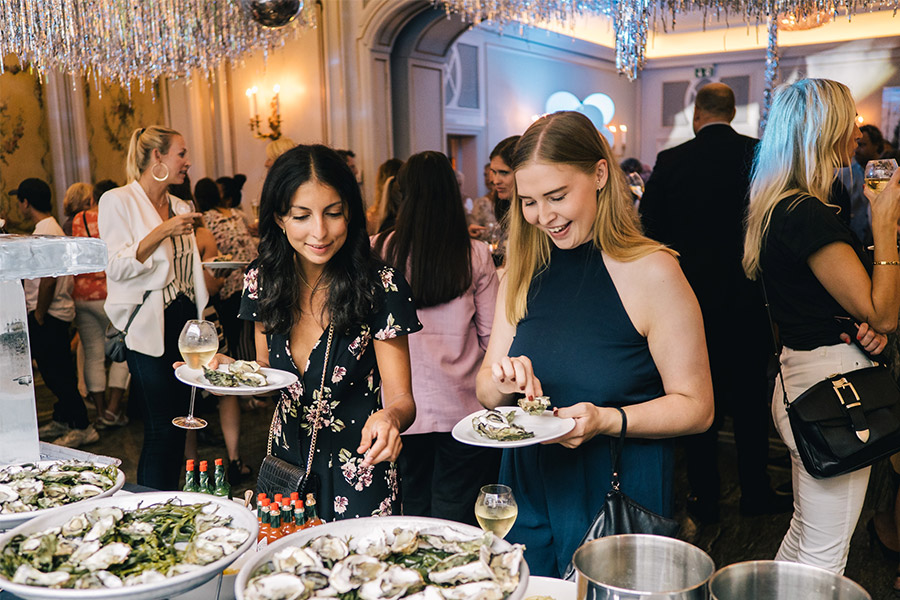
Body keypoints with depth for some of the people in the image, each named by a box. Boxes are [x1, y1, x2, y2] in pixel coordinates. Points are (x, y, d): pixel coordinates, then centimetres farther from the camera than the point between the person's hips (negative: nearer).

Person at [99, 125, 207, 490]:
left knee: (177, 425, 10)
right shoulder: (118, 202, -5)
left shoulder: (180, 207, 14)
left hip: (184, 323, 7)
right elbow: (117, 267, -14)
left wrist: (201, 322, 17)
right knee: (162, 429, -5)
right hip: (150, 329, -7)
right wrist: (162, 232, -20)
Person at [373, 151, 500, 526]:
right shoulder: (476, 256, -9)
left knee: (411, 512, 17)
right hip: (462, 407, -1)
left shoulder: (377, 251, -8)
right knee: (456, 522, 11)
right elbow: (491, 336, -4)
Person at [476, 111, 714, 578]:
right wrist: (502, 383, -18)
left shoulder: (650, 271, -15)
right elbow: (485, 393, 4)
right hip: (528, 490, 5)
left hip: (619, 496, -4)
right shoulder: (522, 273, 1)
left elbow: (696, 407, -12)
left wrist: (608, 420, -26)